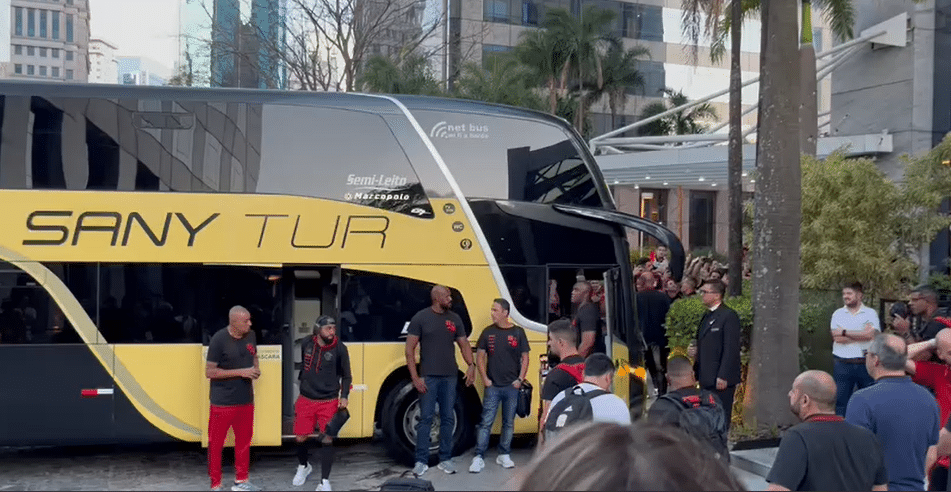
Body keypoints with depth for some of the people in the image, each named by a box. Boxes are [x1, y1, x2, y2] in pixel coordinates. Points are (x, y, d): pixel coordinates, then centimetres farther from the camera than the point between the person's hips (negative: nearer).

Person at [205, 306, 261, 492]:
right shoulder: (219, 339, -18)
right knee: (216, 443, 5)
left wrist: (256, 369, -5)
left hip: (246, 400, 6)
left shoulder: (250, 336, 0)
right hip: (223, 402, -6)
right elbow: (209, 372, -17)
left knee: (244, 440, 16)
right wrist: (241, 372, -21)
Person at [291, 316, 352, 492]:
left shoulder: (340, 348, -11)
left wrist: (344, 396, -11)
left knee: (327, 440, -4)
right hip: (306, 400, 3)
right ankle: (303, 466, 39)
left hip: (329, 402, -3)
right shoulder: (306, 345, -4)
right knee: (300, 438, 10)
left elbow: (347, 375, 0)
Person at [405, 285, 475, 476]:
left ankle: (445, 459, 17)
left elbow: (464, 344, 12)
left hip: (450, 377, 4)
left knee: (448, 418, 8)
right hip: (428, 377, -4)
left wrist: (471, 365, -6)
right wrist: (415, 377, -11)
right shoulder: (420, 317, -4)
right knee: (426, 418, -2)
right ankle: (421, 461, 6)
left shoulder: (455, 319, 8)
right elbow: (409, 349, -5)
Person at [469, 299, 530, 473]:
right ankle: (478, 457, 1)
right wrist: (484, 379, -3)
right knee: (486, 422, -2)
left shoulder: (518, 332, -1)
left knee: (509, 423, 9)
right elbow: (480, 356, 5)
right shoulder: (488, 332, 1)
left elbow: (525, 357, 3)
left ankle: (504, 455, 22)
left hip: (512, 387, 1)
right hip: (492, 386, 0)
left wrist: (520, 379, -5)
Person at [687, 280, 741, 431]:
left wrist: (723, 377, -20)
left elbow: (731, 349, -16)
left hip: (721, 380, -9)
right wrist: (695, 351, 5)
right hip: (706, 378, 9)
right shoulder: (707, 316, 17)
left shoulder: (729, 316, -11)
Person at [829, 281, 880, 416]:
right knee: (840, 400, 3)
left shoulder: (870, 313, 4)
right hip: (843, 364, 1)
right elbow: (836, 337, -6)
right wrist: (862, 335, -9)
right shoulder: (838, 314, 8)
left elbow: (870, 334, -13)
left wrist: (845, 332, -9)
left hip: (865, 364, -1)